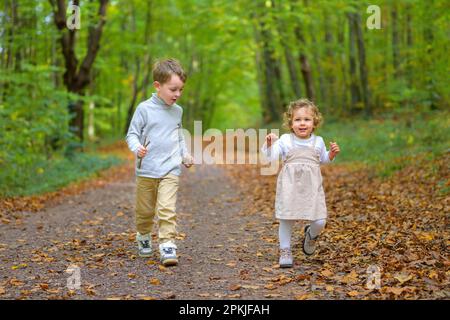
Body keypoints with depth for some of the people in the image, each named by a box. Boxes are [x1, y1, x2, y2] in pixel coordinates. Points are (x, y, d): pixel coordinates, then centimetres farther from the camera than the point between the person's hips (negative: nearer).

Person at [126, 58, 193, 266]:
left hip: (170, 170, 2)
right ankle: (143, 237, 38)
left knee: (167, 209, -12)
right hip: (146, 170, -2)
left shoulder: (177, 111, 8)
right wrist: (137, 148, -23)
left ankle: (167, 245, -13)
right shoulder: (144, 109, -7)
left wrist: (185, 155, 13)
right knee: (145, 210, 13)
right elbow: (132, 134, -4)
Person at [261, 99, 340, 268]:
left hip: (312, 188, 2)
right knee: (286, 220, 1)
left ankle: (311, 235, 30)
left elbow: (323, 160, 24)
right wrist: (269, 143, -28)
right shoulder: (285, 140, -1)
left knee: (320, 222, -5)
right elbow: (271, 156, -11)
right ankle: (285, 251, 17)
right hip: (289, 188, -1)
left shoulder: (318, 141, 8)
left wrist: (332, 153, 5)